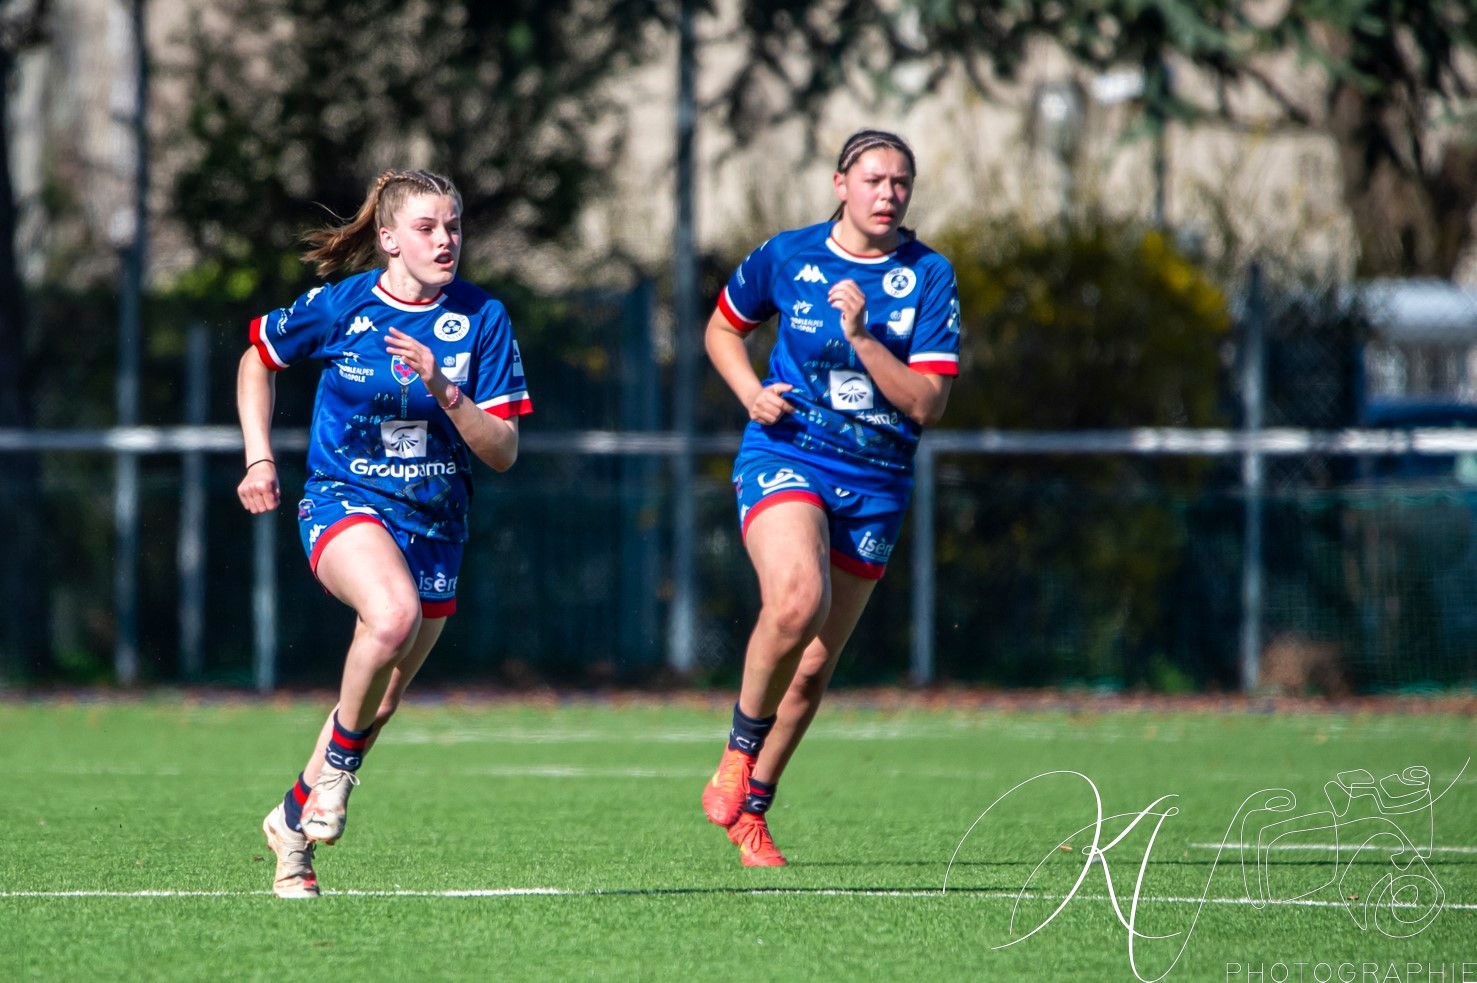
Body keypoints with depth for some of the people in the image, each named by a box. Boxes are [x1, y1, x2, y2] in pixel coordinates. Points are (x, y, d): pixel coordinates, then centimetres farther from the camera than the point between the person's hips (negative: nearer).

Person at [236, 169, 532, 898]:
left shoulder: (482, 320, -6)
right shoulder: (340, 306, -7)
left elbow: (503, 453, -8)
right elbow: (258, 358, 13)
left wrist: (443, 390, -23)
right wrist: (259, 458, 4)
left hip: (434, 524, 3)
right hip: (343, 502, -3)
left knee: (381, 701, 10)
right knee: (393, 615, -35)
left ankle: (295, 819, 34)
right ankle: (338, 761, -11)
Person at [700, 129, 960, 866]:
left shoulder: (930, 277, -3)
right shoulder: (787, 256, -1)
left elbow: (925, 403, -9)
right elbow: (722, 328, 17)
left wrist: (862, 337, -21)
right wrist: (750, 391, -2)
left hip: (874, 486, 2)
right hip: (783, 457, -2)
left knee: (814, 668, 7)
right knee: (797, 600, -32)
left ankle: (751, 811, 27)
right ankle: (740, 750, -10)